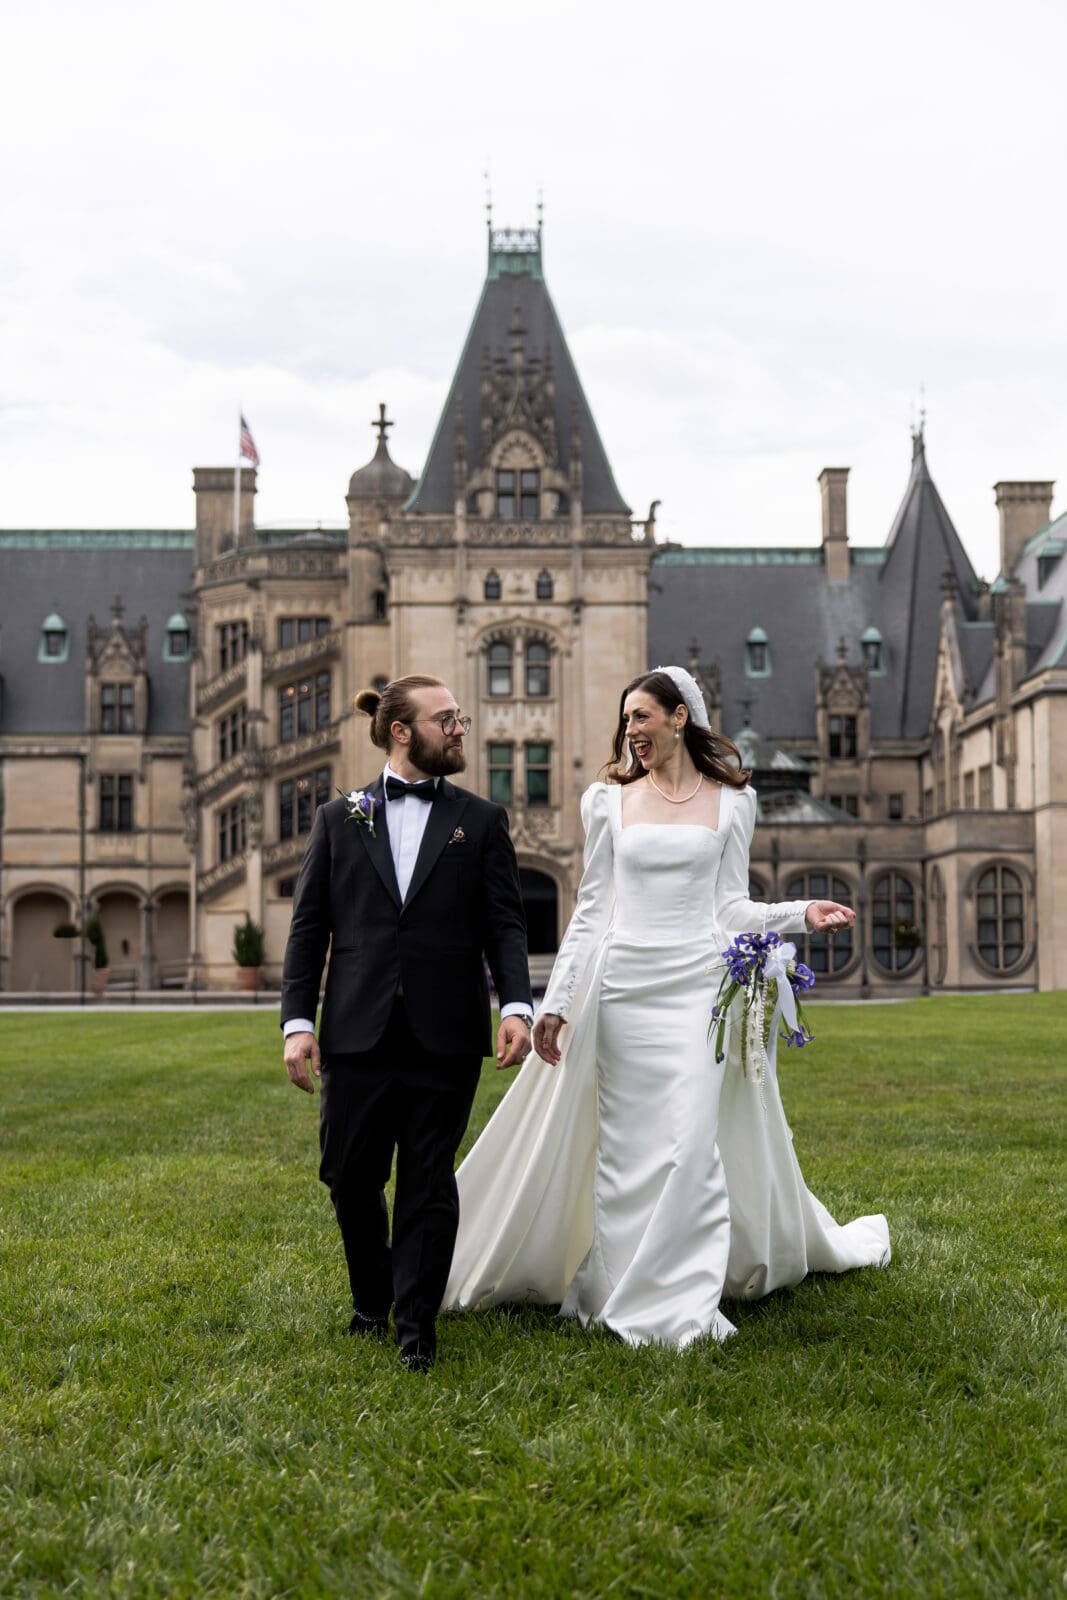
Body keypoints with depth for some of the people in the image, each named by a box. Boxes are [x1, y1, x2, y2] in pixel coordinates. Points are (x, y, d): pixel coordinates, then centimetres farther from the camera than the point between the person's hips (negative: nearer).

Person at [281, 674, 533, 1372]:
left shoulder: (482, 821, 8)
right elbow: (309, 926, 7)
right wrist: (298, 1020, -2)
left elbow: (505, 924, 3)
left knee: (429, 1182, 3)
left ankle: (416, 1322, 13)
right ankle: (372, 1300, 30)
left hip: (445, 1034, -1)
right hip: (358, 1032, 1)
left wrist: (516, 1004, -12)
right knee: (351, 1177, 7)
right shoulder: (339, 819, 9)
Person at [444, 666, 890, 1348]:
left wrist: (801, 912, -8)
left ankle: (678, 1304, 1)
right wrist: (556, 1002, 3)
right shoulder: (610, 801, 8)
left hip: (698, 985, -1)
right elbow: (592, 909, 8)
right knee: (624, 1145, 2)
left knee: (692, 1144, -8)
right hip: (624, 985, 1)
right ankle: (621, 1295, 13)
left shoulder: (731, 802, 7)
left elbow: (730, 908, 9)